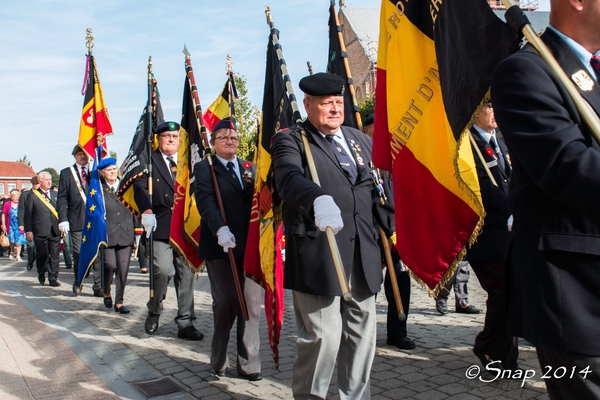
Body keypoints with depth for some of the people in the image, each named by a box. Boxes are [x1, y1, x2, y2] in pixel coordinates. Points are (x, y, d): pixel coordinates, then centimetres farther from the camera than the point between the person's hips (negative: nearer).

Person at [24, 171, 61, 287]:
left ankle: (53, 279, 7)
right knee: (42, 255, 6)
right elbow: (28, 214, 1)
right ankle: (41, 275, 28)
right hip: (40, 232, -2)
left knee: (54, 256, 1)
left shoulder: (55, 194, 13)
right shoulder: (32, 196, 3)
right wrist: (28, 231, -5)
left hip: (55, 231, 3)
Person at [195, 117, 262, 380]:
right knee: (225, 302, 3)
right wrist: (220, 229, -25)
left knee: (251, 304, 3)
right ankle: (219, 360, 22)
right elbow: (205, 200, -11)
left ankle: (249, 363, 13)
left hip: (249, 245, 4)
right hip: (219, 245, -3)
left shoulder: (250, 168, 17)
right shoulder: (205, 168, 4)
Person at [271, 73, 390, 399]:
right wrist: (319, 198, -43)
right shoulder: (290, 140, -3)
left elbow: (376, 188, 23)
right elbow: (289, 178, -24)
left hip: (362, 255, 6)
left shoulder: (361, 140, 17)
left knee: (362, 335, 13)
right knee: (321, 336, -3)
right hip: (317, 256, -6)